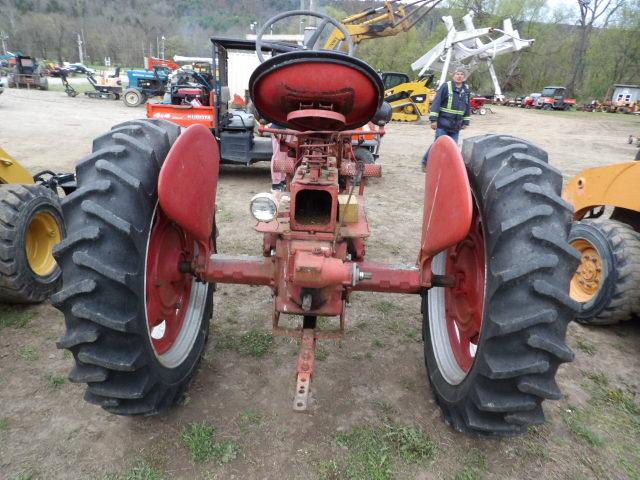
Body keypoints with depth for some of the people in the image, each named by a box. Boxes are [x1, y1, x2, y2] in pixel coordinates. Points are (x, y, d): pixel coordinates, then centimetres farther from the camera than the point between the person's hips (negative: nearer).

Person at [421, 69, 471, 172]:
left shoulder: (466, 91, 12)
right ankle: (425, 162, 8)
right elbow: (436, 103, -9)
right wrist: (433, 119, -15)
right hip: (443, 124, -5)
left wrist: (466, 122, 18)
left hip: (456, 126, 5)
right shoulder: (446, 86, -6)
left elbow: (468, 108, 21)